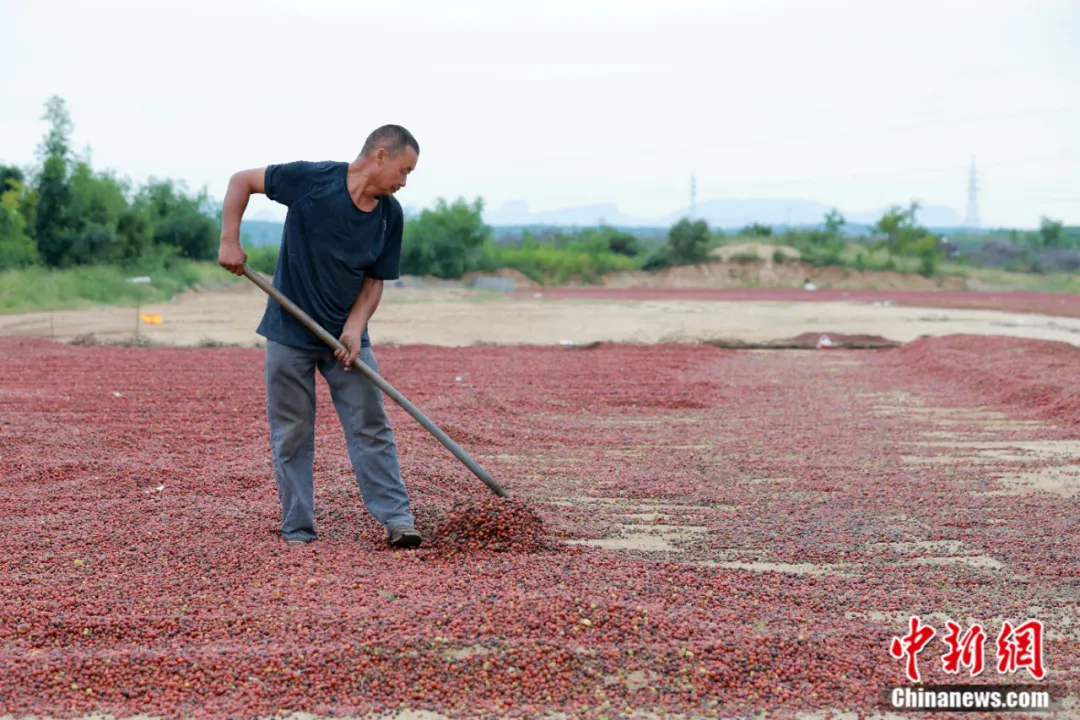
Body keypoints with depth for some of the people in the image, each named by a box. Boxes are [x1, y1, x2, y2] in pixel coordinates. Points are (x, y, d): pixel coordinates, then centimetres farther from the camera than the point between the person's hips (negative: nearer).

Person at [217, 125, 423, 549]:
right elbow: (241, 181, -5)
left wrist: (354, 328, -13)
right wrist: (230, 242, -13)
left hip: (347, 337, 3)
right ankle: (298, 532, 11)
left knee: (371, 428, -1)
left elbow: (375, 280, 3)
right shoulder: (311, 180, -15)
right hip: (289, 333, -3)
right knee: (291, 435, 3)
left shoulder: (391, 215, -3)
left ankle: (397, 520, 2)